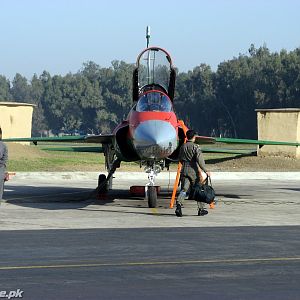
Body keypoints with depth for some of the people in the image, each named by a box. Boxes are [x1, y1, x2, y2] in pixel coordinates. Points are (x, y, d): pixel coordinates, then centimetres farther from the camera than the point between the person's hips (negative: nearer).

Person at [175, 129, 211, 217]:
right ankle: (201, 209, 18)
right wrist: (206, 170, -14)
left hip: (184, 170, 4)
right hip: (193, 171, -4)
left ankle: (179, 204, -31)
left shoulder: (182, 147, 10)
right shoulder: (196, 147, -7)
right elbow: (200, 160, -16)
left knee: (184, 189, -5)